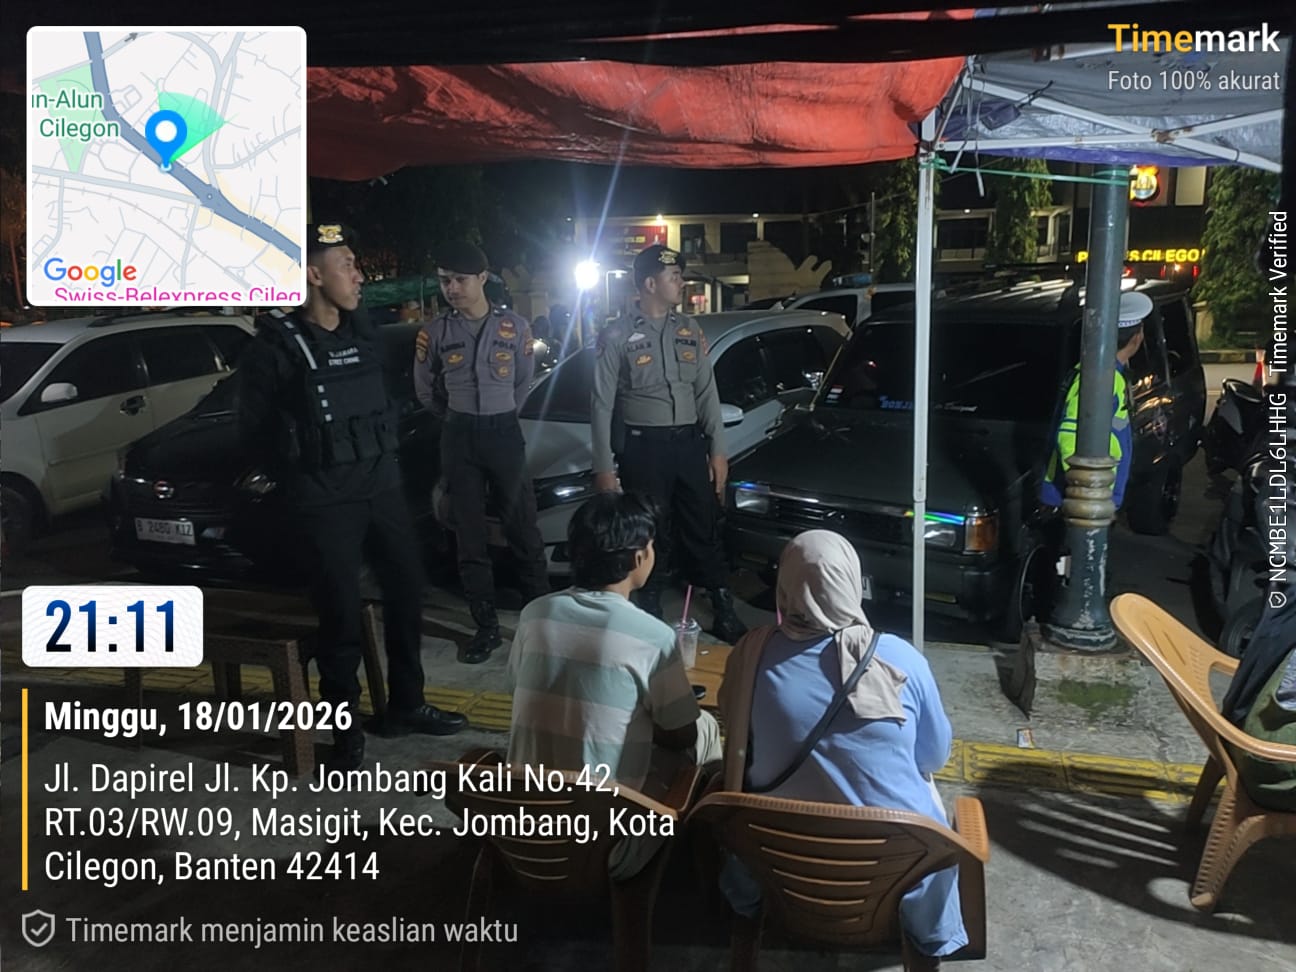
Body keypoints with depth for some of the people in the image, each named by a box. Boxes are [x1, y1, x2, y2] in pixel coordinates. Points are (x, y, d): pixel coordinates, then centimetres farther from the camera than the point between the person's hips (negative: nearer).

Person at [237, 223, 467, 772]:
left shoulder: (364, 334, 8)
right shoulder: (277, 347, -9)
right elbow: (254, 432, -3)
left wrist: (385, 461, 10)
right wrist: (302, 480, 0)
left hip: (383, 487, 6)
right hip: (326, 504, -6)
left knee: (407, 592, 13)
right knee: (342, 617, -1)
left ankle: (407, 706, 30)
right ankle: (347, 735, 14)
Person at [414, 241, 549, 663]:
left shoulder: (515, 326, -2)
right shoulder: (435, 330, -3)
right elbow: (425, 388, 11)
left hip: (505, 432, 0)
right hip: (459, 438, 1)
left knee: (523, 530, 2)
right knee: (470, 536, 5)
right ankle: (486, 626, 14)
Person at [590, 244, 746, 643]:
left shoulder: (689, 330, 8)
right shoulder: (617, 337, -6)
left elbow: (707, 393, 9)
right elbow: (601, 405, -5)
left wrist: (717, 450, 4)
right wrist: (603, 467, -8)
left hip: (690, 443, 4)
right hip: (645, 448, -4)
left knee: (705, 532, 10)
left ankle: (725, 614, 21)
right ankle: (650, 622, 20)